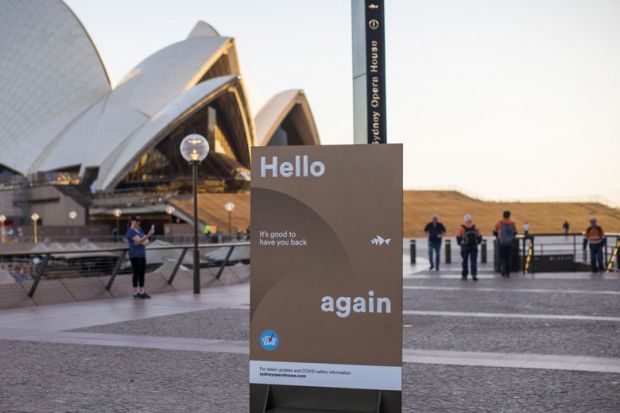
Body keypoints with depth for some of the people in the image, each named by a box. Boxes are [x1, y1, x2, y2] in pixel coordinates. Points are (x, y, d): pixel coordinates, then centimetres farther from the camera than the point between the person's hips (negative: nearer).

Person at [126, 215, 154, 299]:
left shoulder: (140, 230, 14)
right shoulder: (130, 231, -15)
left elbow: (146, 241, 10)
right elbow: (139, 241, -26)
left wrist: (141, 242, -13)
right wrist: (149, 235, -36)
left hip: (142, 255, 8)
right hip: (134, 256, -8)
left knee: (142, 274, 8)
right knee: (136, 274, -5)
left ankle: (142, 292, 14)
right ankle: (136, 293, 4)